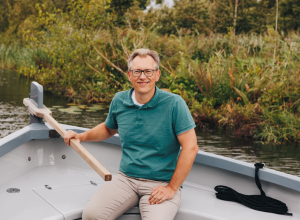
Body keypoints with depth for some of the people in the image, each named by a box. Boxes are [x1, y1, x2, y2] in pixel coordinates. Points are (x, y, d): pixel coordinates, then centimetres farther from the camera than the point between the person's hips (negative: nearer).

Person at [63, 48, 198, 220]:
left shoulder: (174, 104, -10)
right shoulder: (119, 101, 6)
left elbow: (190, 148, -12)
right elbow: (109, 128, 28)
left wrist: (172, 188, -12)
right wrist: (82, 136, 13)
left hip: (161, 183, -3)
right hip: (125, 178, 4)